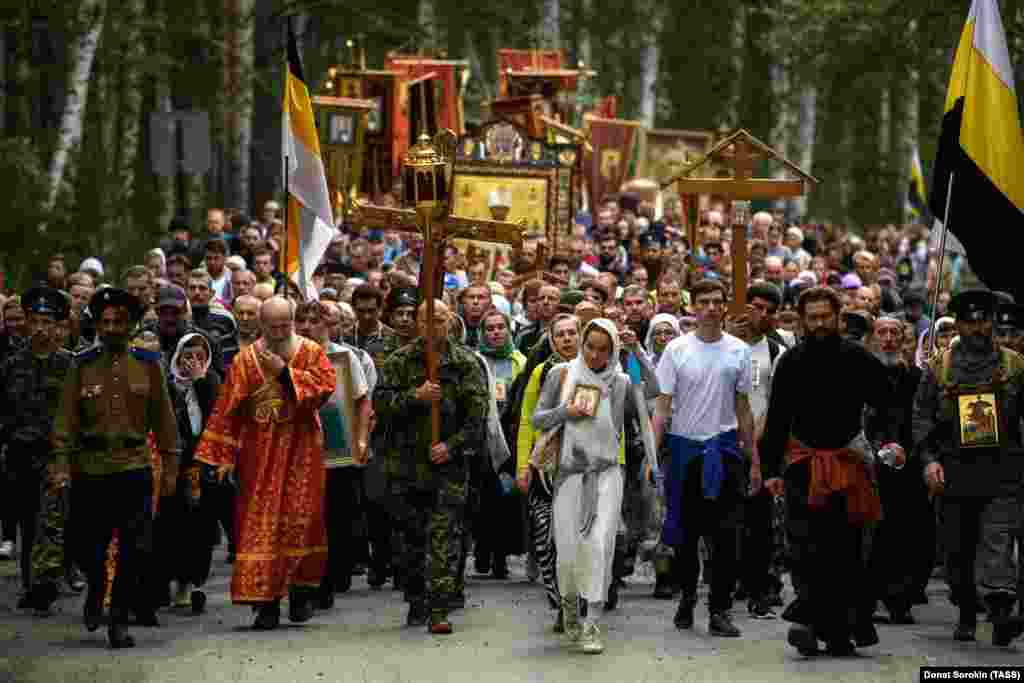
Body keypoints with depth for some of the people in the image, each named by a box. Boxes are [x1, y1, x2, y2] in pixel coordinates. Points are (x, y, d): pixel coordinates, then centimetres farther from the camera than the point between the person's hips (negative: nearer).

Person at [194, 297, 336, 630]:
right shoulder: (245, 360, 3)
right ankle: (266, 602, -4)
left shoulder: (311, 352, 3)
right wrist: (224, 455, -4)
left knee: (301, 518, -2)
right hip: (260, 455, 0)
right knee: (260, 523, -5)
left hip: (301, 451, 0)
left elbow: (326, 384, -15)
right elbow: (228, 408, 1)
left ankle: (301, 590, 15)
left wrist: (285, 372, -18)